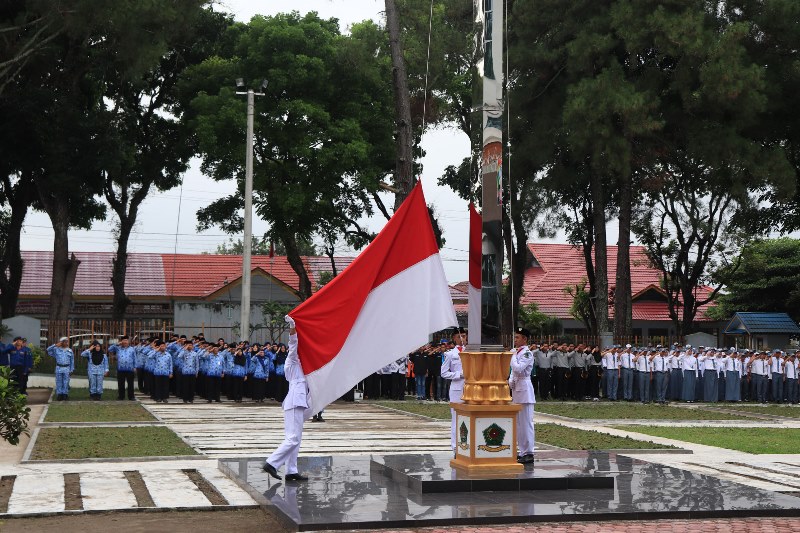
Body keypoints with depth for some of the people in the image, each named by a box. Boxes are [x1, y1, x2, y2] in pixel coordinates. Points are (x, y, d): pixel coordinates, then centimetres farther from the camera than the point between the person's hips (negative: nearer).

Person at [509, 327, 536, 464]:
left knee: (526, 421, -6)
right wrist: (510, 381, 3)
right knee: (518, 422, 12)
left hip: (524, 389, -10)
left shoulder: (527, 353, -12)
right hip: (516, 389, 10)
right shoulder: (516, 352, 15)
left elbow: (518, 369, -24)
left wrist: (512, 356, -11)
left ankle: (528, 453, -3)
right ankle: (522, 451, 19)